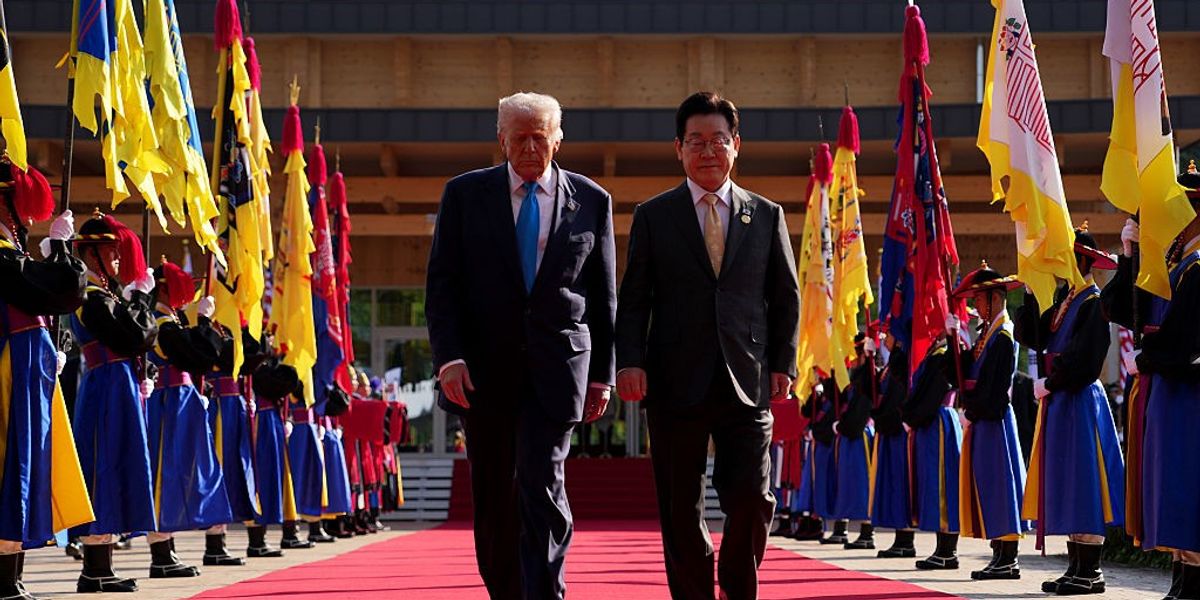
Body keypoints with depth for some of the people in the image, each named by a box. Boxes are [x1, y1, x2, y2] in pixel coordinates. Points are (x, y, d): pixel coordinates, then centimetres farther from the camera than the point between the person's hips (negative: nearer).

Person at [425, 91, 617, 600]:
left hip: (557, 365, -1)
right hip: (484, 367, 1)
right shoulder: (465, 194, 4)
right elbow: (441, 284, 2)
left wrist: (602, 374, 6)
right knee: (493, 497, 8)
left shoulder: (591, 201, 6)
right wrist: (448, 357, -10)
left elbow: (604, 295, 9)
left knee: (542, 484, -13)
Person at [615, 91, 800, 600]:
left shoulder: (766, 215, 12)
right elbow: (633, 300, 5)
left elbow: (787, 297, 14)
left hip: (747, 383, 1)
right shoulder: (653, 216, 8)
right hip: (676, 382, 0)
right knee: (681, 510, 3)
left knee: (752, 499, -7)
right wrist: (630, 361, -8)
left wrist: (783, 363, 4)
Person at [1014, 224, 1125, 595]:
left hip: (1079, 401, -9)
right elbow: (1028, 335, 12)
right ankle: (1076, 568, 14)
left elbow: (1083, 357, -19)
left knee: (1082, 486, -7)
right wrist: (1031, 293, 3)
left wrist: (1049, 383, -11)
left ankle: (1090, 572, -4)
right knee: (1065, 486, 10)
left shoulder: (1093, 302, -12)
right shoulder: (1064, 299, 15)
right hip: (1058, 400, 9)